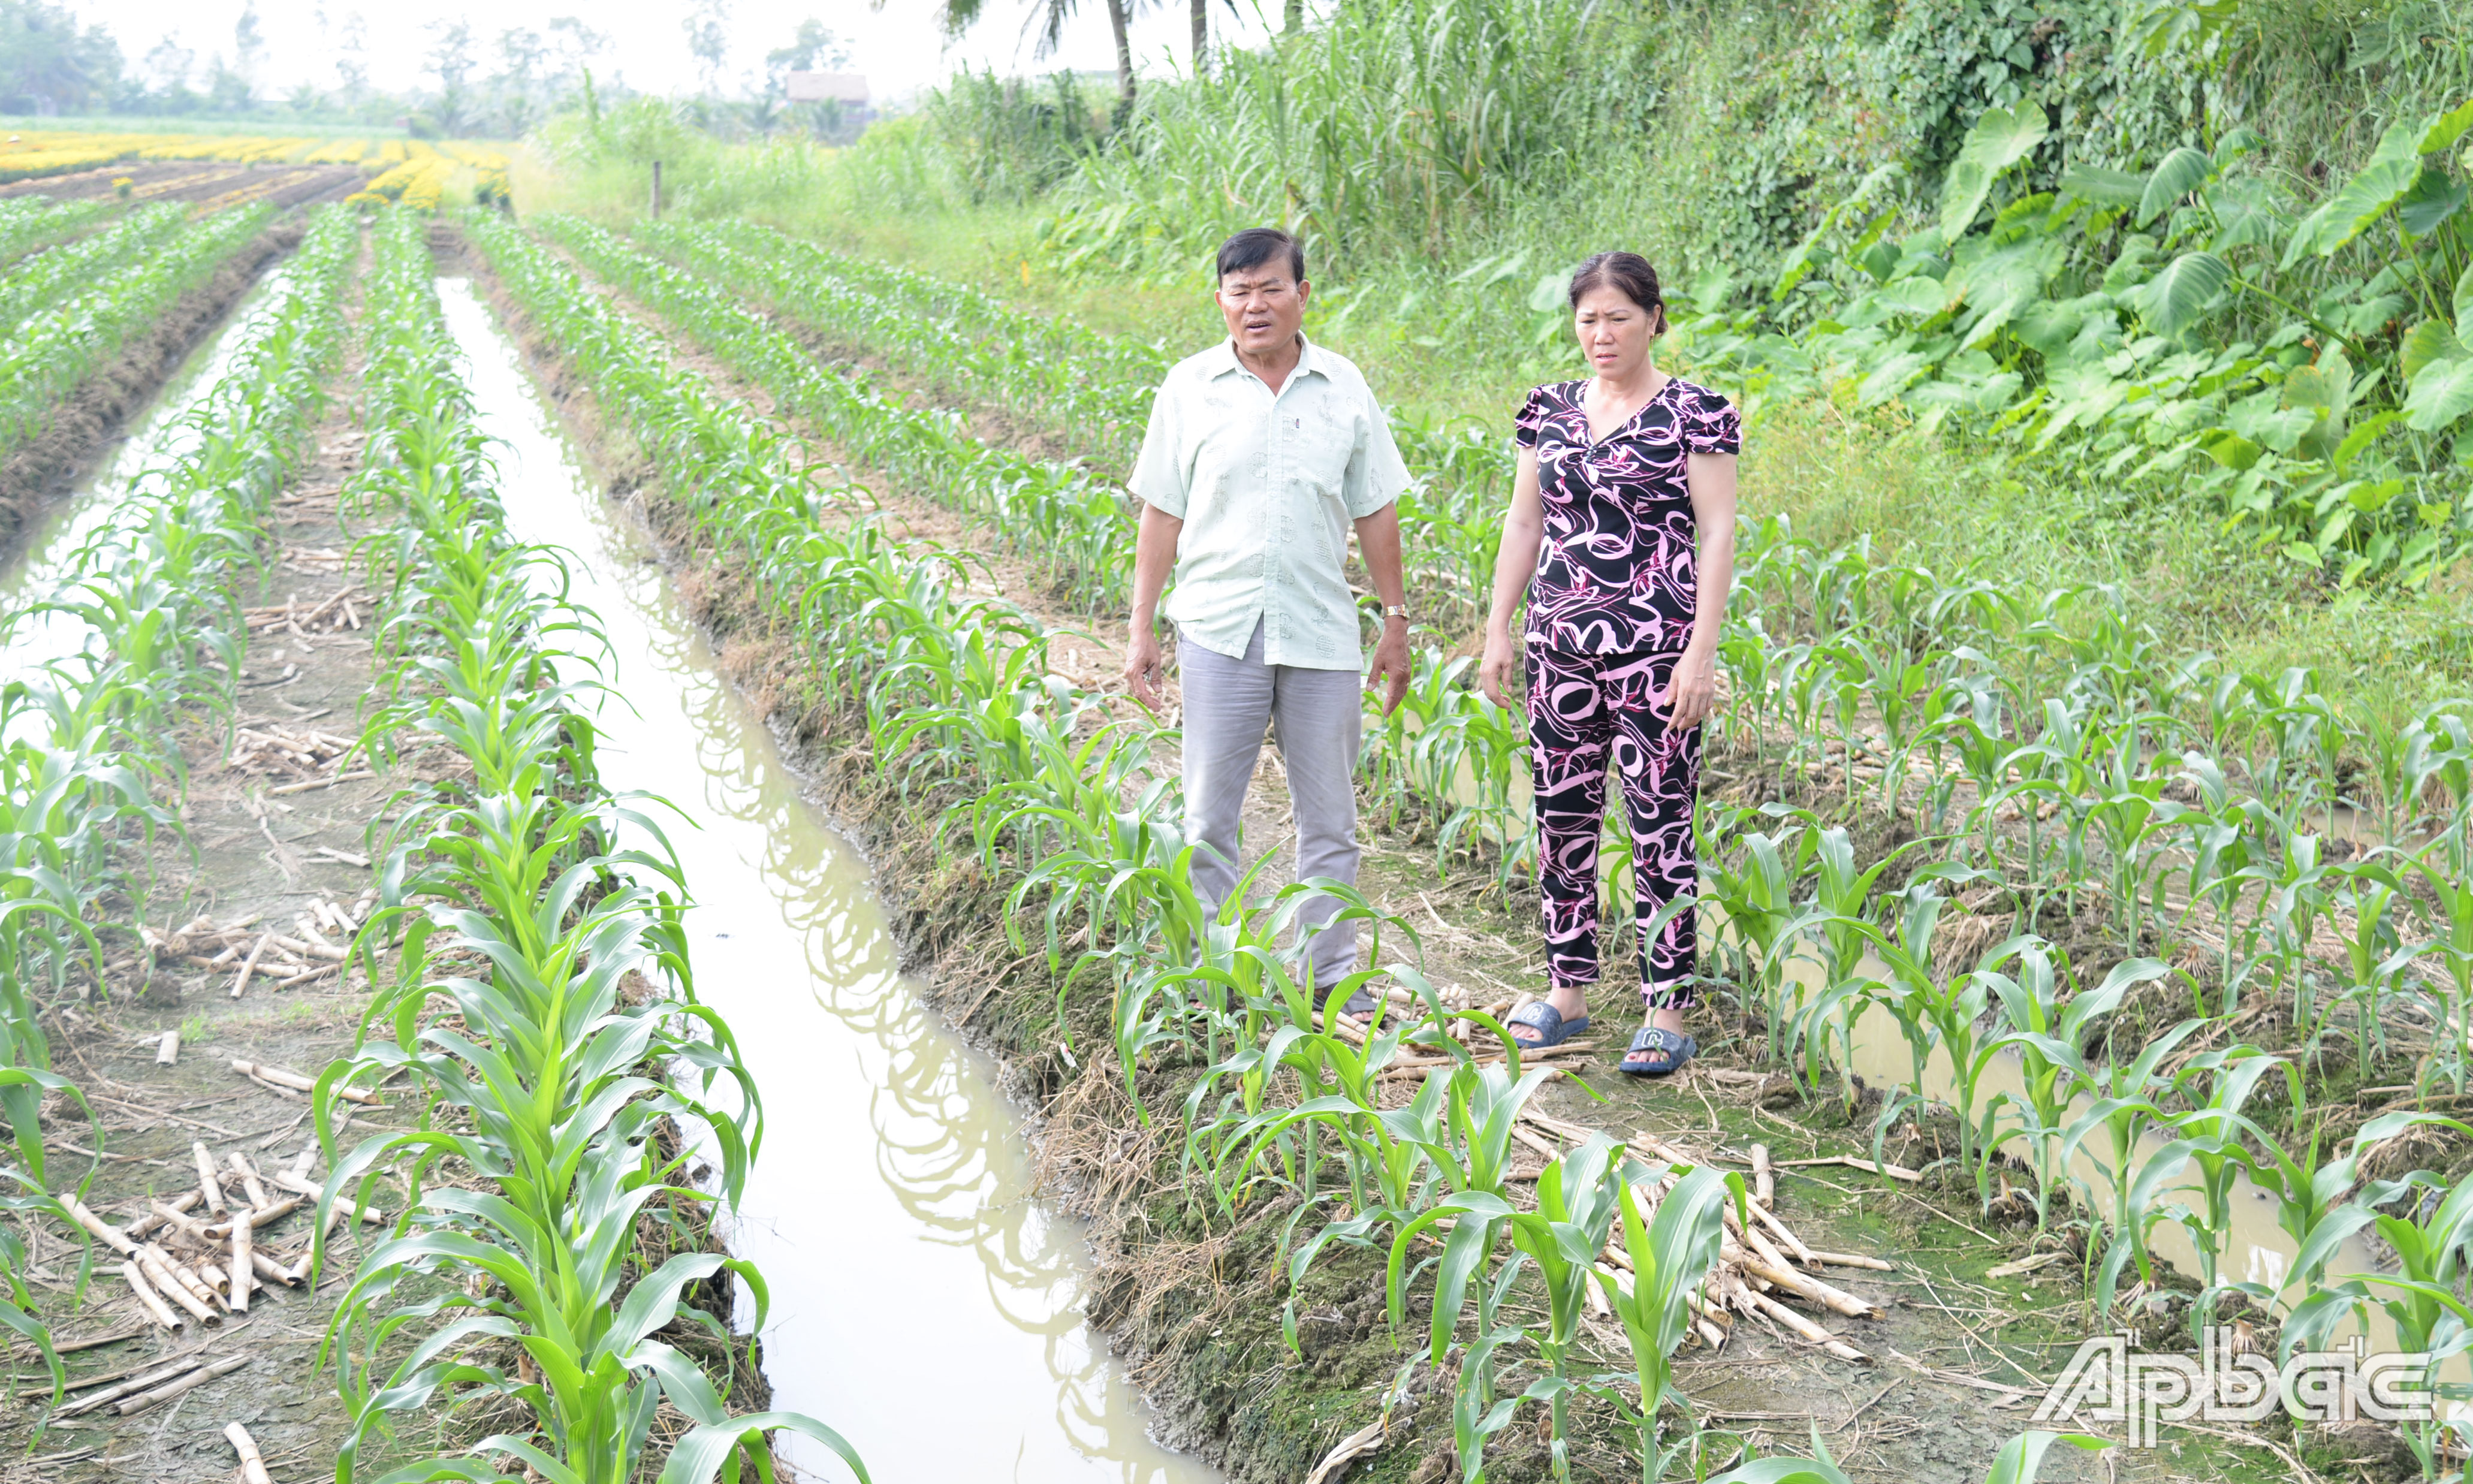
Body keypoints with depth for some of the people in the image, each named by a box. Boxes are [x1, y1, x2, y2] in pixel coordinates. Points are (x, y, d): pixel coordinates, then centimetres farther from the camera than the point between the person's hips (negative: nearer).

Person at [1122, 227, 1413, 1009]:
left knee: (1329, 817, 9)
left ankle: (1331, 970, 21)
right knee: (1207, 817, 4)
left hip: (1323, 632, 1)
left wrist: (1396, 623, 10)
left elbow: (1375, 512, 11)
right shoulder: (1190, 387, 2)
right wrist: (1142, 630, 2)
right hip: (1219, 629, -1)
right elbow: (1162, 514, 5)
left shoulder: (1344, 387, 5)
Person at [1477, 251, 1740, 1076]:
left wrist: (1702, 650, -13)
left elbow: (1717, 535, -7)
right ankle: (1568, 991, 22)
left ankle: (1669, 1012, 4)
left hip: (1654, 649, -5)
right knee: (1561, 816, 10)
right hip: (1560, 644, 5)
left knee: (1660, 826, -4)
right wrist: (1498, 629, 11)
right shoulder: (1550, 410, 11)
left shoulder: (1697, 414, -4)